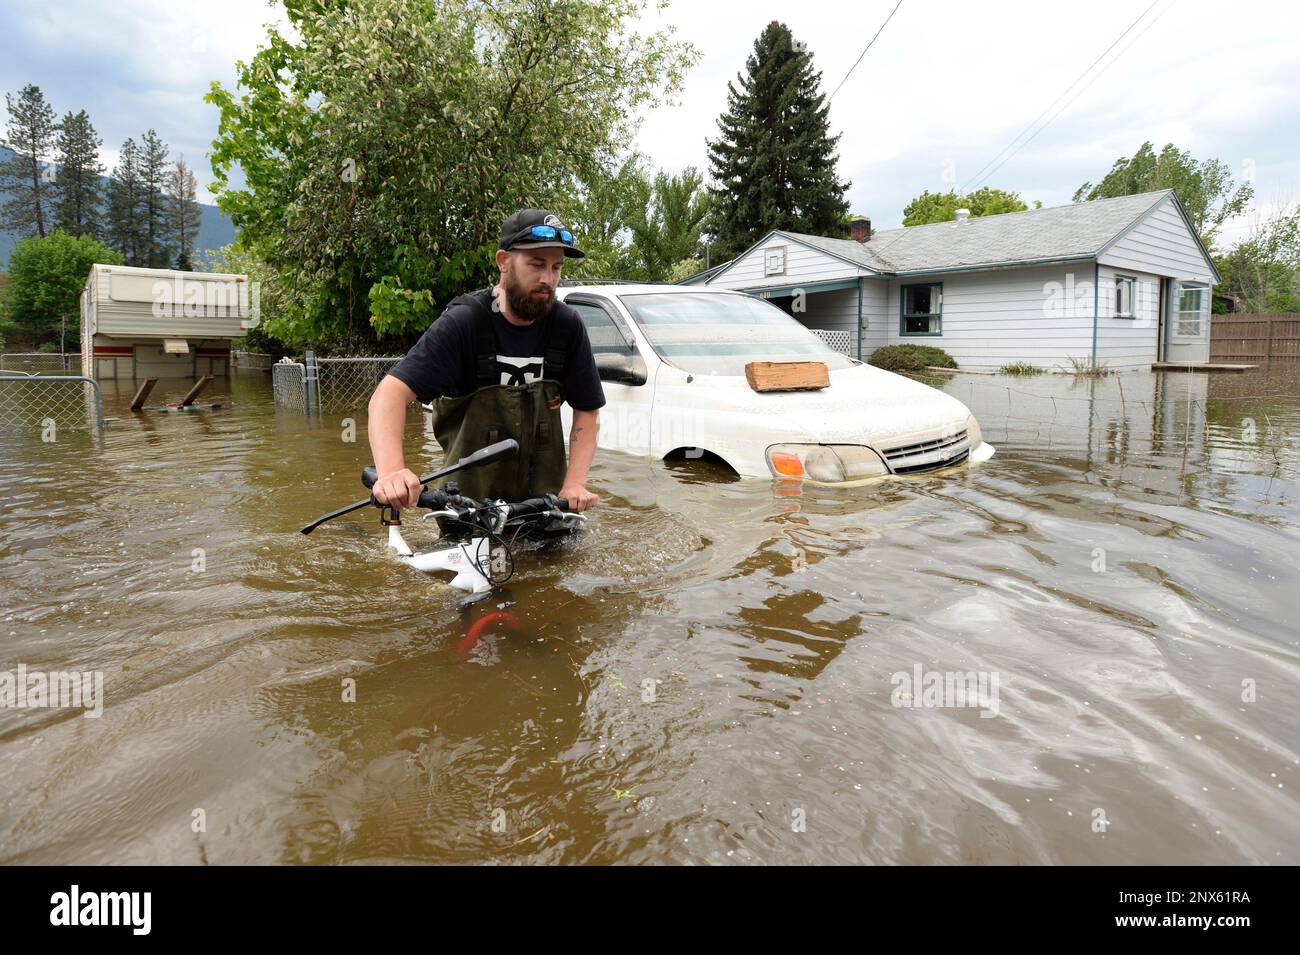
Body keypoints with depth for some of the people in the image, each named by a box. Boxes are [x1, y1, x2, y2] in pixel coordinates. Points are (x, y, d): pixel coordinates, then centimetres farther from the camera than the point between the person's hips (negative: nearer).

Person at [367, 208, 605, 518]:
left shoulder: (568, 327, -7)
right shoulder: (461, 323, -16)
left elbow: (587, 409, 0)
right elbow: (390, 393, -25)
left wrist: (575, 483, -14)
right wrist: (391, 472, -42)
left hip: (544, 500, 3)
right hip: (467, 500, -2)